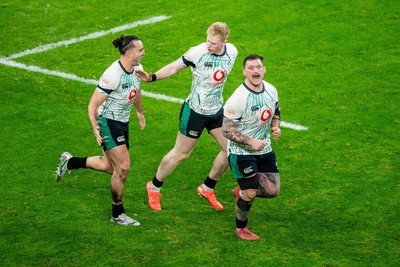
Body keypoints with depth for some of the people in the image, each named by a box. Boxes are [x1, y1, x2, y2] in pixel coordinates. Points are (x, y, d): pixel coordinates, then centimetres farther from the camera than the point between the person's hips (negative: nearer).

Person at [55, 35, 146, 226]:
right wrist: (95, 126, -34)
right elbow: (93, 105, -23)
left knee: (109, 166, 17)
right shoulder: (112, 75, -27)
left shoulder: (137, 69, -2)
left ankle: (70, 162, 40)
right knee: (123, 167, -12)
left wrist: (140, 112, 33)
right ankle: (117, 214, 4)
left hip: (122, 123, 9)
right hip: (107, 122, -9)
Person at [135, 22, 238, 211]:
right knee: (180, 154, 4)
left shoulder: (232, 52, -7)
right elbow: (174, 67, -11)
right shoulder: (197, 52, -22)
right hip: (194, 112, -5)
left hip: (217, 111, 5)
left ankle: (207, 188, 25)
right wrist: (152, 77, -24)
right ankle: (154, 188, 26)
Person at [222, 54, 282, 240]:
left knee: (272, 190, 4)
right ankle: (240, 228, 22)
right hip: (241, 152, -6)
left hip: (264, 150, 7)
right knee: (250, 194, -5)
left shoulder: (271, 90, -3)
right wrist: (251, 142, -26)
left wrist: (275, 127, -4)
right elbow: (227, 130, -20)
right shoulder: (238, 98, -24)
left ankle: (241, 192, 34)